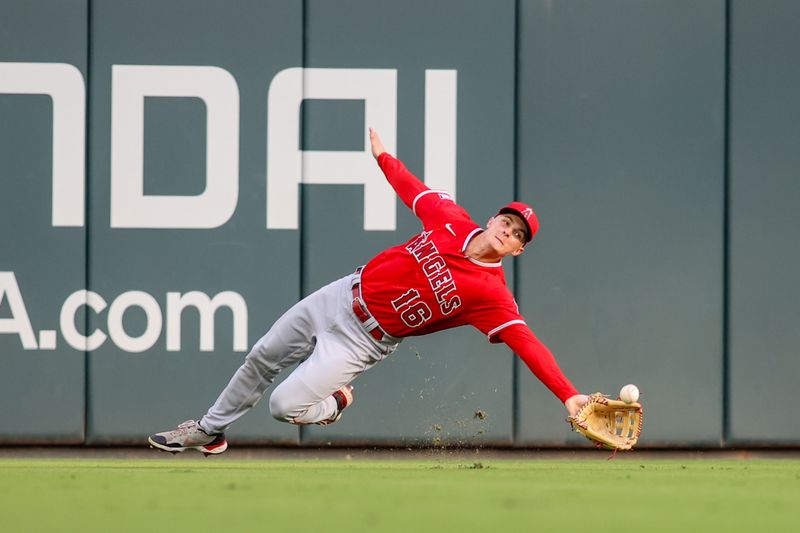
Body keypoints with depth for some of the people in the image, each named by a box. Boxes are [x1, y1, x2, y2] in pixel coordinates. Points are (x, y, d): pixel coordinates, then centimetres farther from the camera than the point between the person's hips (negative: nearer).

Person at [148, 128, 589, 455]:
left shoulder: (491, 293, -23)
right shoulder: (452, 221, -9)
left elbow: (525, 342, -31)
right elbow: (414, 190, 8)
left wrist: (569, 395, -39)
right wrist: (382, 155, 16)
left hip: (364, 339, -5)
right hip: (341, 296, 5)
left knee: (285, 406, -14)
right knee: (262, 358, 18)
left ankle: (334, 403, 21)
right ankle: (210, 431, 40)